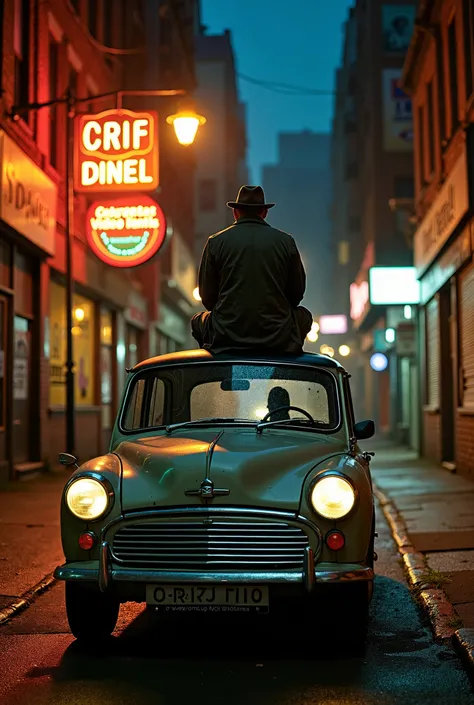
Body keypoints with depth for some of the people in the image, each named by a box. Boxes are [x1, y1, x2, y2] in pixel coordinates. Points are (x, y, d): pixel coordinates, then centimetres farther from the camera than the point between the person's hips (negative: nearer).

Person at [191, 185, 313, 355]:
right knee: (304, 316, 31)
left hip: (225, 339, 0)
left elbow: (207, 298, 5)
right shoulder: (286, 241, 2)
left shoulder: (215, 242, 1)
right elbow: (297, 293, 9)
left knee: (198, 320, 32)